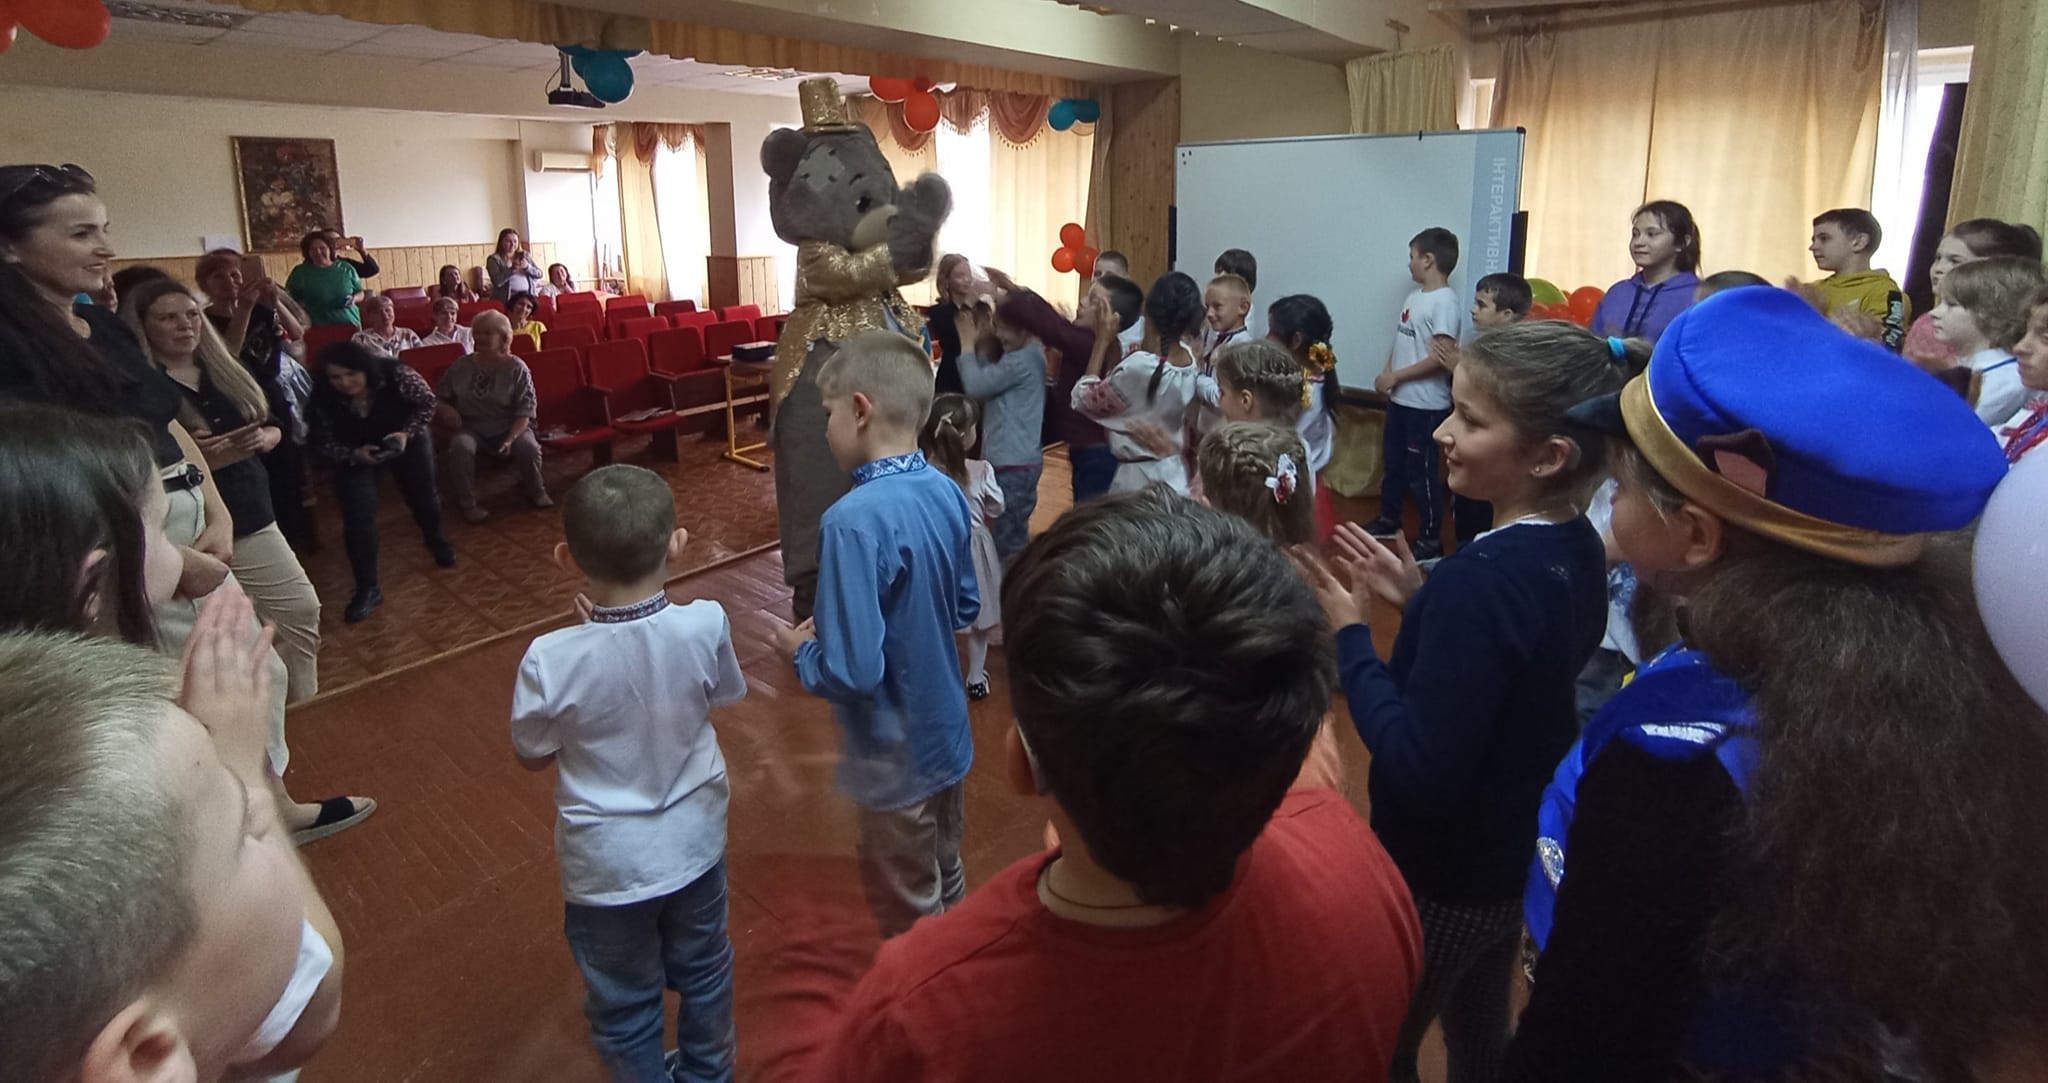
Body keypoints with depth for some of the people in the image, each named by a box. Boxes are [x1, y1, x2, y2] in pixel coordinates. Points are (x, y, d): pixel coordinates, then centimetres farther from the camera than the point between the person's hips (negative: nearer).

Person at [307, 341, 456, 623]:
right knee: (357, 513, -13)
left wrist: (407, 433, -27)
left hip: (405, 439, 0)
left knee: (422, 494, 12)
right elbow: (323, 445, -14)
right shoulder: (323, 398, -26)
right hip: (354, 454, 0)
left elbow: (427, 402, -14)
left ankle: (436, 540, 49)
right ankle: (367, 589, -7)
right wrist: (354, 454, -33)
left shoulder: (394, 374, -30)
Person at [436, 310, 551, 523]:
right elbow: (437, 398, 14)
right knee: (460, 446, -32)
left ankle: (536, 492, 1)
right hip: (471, 427, 1)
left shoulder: (516, 368, -4)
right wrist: (445, 409, -11)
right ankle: (467, 503, -15)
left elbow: (524, 413, -8)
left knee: (529, 446, -31)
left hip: (508, 427, -1)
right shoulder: (461, 367, 4)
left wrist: (510, 439, -25)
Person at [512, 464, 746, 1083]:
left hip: (608, 867, -3)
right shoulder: (706, 625, -23)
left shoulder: (552, 660, -27)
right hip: (695, 843, 3)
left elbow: (533, 757, -7)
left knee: (624, 1006, 21)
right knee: (703, 972, 28)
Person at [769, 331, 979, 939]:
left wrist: (802, 650, -10)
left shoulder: (854, 521, -30)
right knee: (947, 885, 28)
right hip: (947, 734, 8)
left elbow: (852, 672, -29)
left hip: (897, 760, -8)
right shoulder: (946, 492, -6)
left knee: (911, 921, 15)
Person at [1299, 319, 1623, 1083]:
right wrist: (1421, 600, 0)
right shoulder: (1577, 550, -3)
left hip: (1441, 877, -8)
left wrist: (1349, 635, -23)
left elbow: (1418, 768, -31)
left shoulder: (1481, 578, -31)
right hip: (1515, 856, 8)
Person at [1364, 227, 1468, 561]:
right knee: (1392, 463, 21)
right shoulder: (1414, 297, 10)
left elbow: (1442, 358, -22)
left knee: (1421, 472, -1)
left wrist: (1396, 376, -17)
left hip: (1426, 405, -9)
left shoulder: (1445, 302, -17)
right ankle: (1388, 520, 38)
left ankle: (1431, 539, 10)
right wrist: (1387, 375, -2)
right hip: (1399, 399, 9)